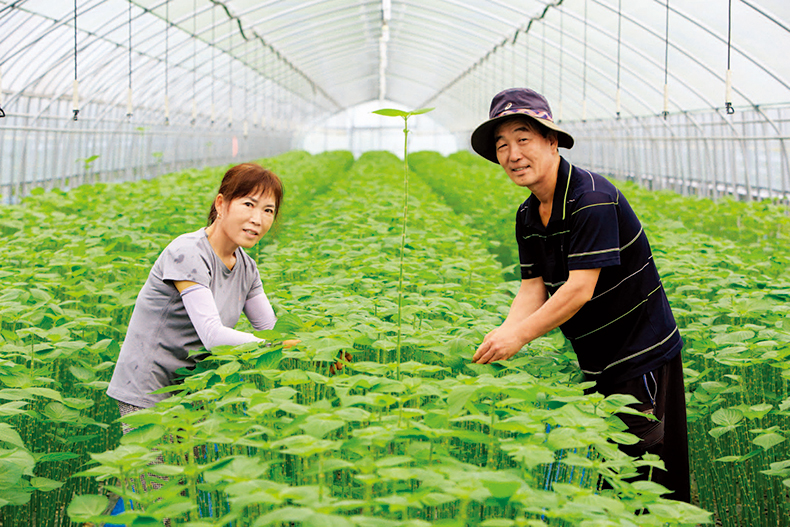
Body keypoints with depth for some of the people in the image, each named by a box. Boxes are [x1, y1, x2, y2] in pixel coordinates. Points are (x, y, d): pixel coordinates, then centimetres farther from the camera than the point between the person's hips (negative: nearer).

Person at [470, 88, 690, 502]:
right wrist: (503, 332, -18)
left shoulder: (592, 199, -22)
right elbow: (534, 286, 1)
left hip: (643, 356, -8)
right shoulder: (528, 216, 5)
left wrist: (520, 335, -29)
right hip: (597, 360, 8)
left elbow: (580, 288, -27)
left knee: (651, 478, -5)